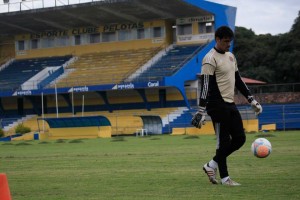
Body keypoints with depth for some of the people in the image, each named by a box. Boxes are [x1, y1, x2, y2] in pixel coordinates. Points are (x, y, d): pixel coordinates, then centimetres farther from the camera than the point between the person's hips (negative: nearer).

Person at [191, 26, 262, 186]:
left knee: (239, 138, 6)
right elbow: (205, 86, -17)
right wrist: (201, 111, -22)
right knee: (224, 141, -4)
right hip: (218, 105, -9)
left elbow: (238, 80, 23)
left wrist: (251, 100, 19)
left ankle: (212, 165, 17)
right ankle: (224, 178, 6)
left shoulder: (230, 56, 15)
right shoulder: (210, 59, -12)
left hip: (230, 104, 9)